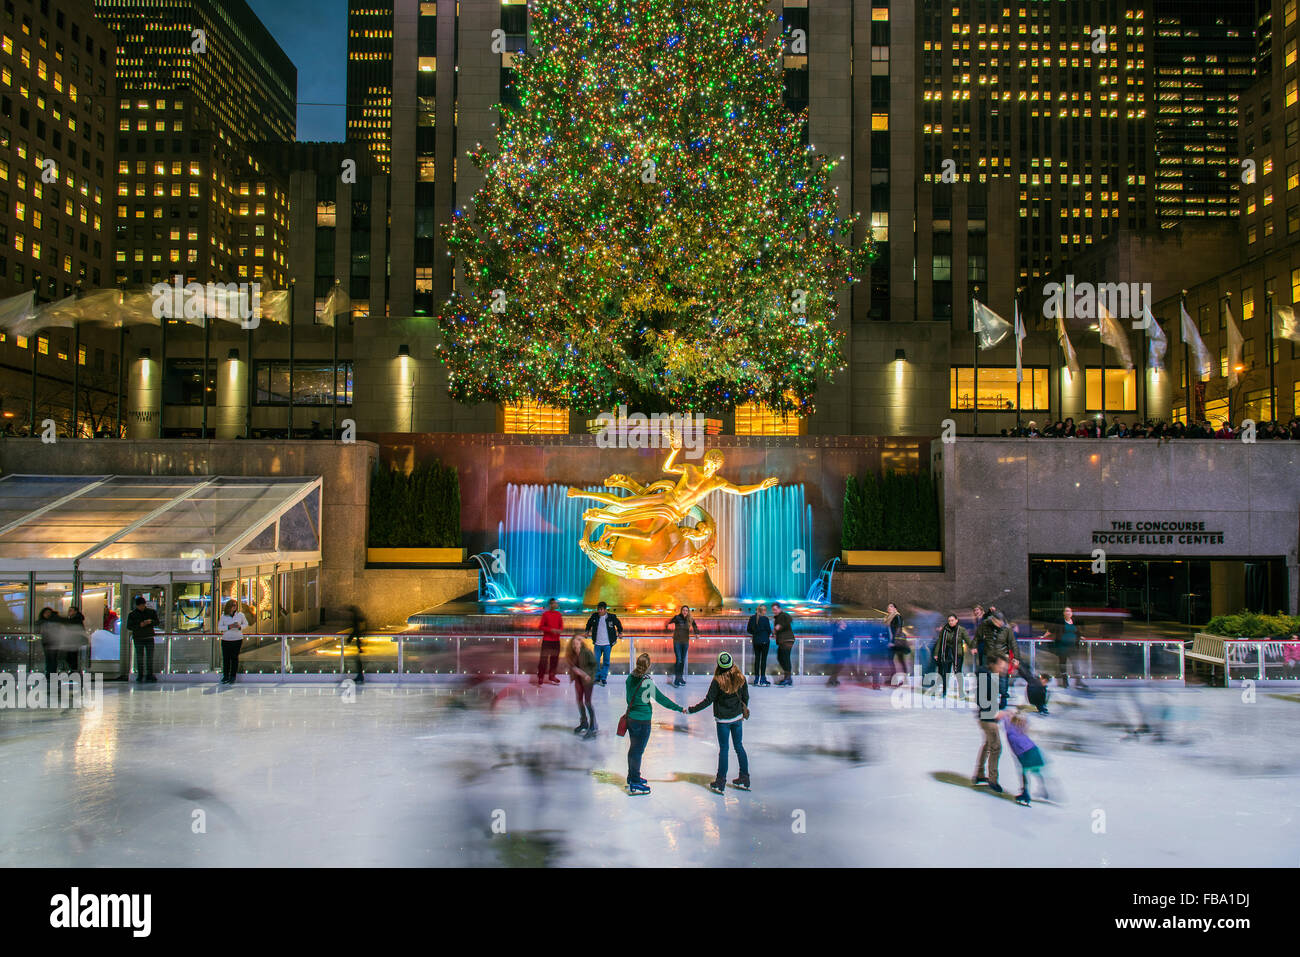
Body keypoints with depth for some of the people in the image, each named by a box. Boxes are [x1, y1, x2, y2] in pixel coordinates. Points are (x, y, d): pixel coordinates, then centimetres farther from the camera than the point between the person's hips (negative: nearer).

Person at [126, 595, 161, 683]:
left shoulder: (152, 612, 4)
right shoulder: (132, 615, 0)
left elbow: (157, 623, 2)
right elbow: (129, 627, -5)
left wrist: (150, 622, -19)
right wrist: (140, 625, -20)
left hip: (149, 638, 1)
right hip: (138, 639, -1)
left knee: (150, 657, 0)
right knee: (139, 657, 2)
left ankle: (149, 675, 6)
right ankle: (140, 675, 11)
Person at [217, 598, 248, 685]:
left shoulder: (240, 615, 1)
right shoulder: (223, 616, 1)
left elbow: (246, 624, 13)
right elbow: (219, 628, 1)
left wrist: (240, 626, -8)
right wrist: (229, 627, -15)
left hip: (237, 639, 0)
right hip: (226, 640, 1)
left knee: (234, 658, 2)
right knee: (225, 658, 2)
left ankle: (232, 677, 10)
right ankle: (225, 676, 14)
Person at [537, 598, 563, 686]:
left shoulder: (559, 614, 7)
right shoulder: (545, 614, -5)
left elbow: (561, 626, 13)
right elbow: (541, 627, -5)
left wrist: (559, 630, -9)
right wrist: (551, 630, -17)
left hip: (556, 640, 4)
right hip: (547, 640, -4)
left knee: (554, 658, 7)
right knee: (543, 659, -7)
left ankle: (551, 676, 20)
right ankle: (540, 679, -2)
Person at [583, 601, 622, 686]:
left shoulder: (612, 617, -6)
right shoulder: (594, 616, -1)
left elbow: (618, 624, 12)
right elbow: (589, 623, 21)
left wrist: (620, 632, 8)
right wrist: (587, 631, 19)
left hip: (607, 644, -2)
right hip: (597, 644, 2)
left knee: (606, 662, 2)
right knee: (596, 661, 2)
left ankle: (603, 679, 9)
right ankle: (597, 678, 18)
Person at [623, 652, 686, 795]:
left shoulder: (630, 678, -1)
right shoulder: (647, 681, -21)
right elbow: (661, 698, -18)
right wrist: (679, 708, -13)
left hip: (631, 717, 7)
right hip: (642, 720, -7)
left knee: (633, 748, 20)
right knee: (638, 750, 2)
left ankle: (632, 776, 35)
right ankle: (634, 784, 9)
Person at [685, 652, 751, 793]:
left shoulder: (717, 681, -18)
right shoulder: (741, 678, -6)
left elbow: (708, 700, -15)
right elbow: (746, 698, 5)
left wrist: (690, 710, -6)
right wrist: (744, 712, 24)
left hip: (723, 719, -4)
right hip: (737, 718, 4)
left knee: (723, 749, 3)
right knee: (739, 746, 15)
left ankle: (720, 783, 9)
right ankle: (744, 779, 22)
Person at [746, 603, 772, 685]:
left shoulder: (752, 618, 2)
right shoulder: (765, 619, -12)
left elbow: (748, 629, 6)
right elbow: (769, 630, -8)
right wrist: (768, 634, 13)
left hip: (755, 641, 5)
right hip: (764, 640, -5)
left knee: (757, 658, 11)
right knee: (763, 659, 1)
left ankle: (756, 678, 12)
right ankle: (762, 678, 1)